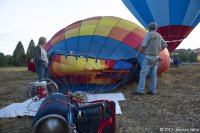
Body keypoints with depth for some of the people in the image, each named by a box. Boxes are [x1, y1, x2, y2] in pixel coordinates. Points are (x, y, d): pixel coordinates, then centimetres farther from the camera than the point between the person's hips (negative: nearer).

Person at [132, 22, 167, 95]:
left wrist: (137, 54, -8)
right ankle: (152, 90, 9)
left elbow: (143, 45, -15)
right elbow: (165, 45, 20)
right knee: (153, 74, 7)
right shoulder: (159, 36, 15)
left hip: (148, 57, -8)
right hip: (155, 57, 8)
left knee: (143, 73, -9)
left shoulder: (148, 34, -7)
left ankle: (140, 90, -12)